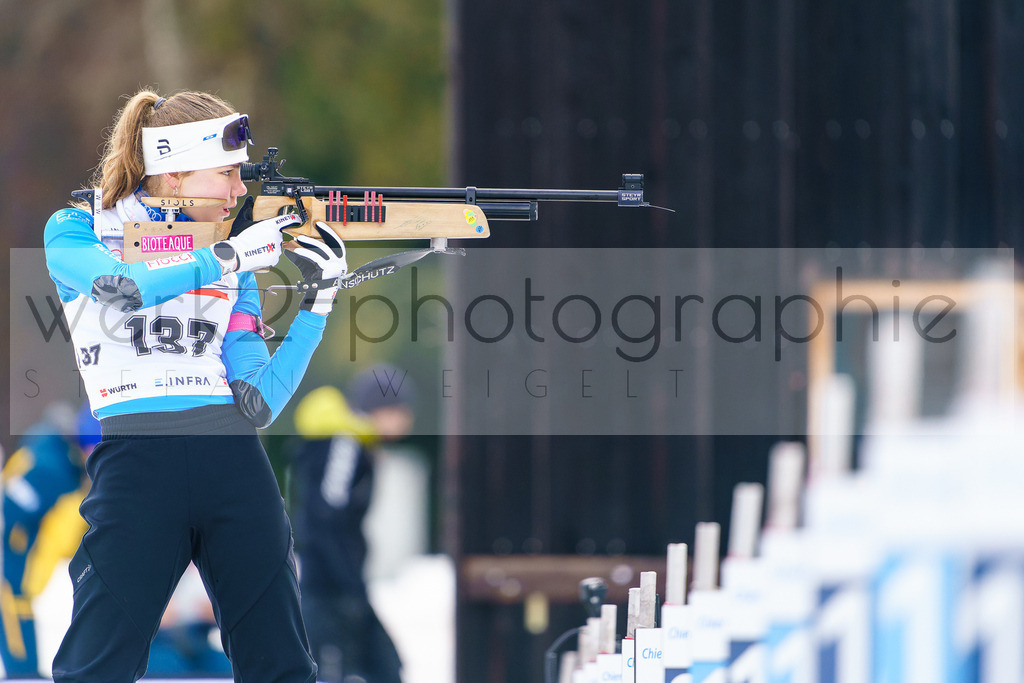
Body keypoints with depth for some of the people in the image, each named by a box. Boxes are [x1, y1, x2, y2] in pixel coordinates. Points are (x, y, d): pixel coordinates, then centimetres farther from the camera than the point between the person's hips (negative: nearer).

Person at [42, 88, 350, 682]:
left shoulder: (233, 262, 18)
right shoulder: (77, 233, 8)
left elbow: (257, 403, 10)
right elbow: (122, 285, -16)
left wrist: (317, 305, 2)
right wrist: (228, 256, -10)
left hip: (236, 461, 4)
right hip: (136, 457, -4)